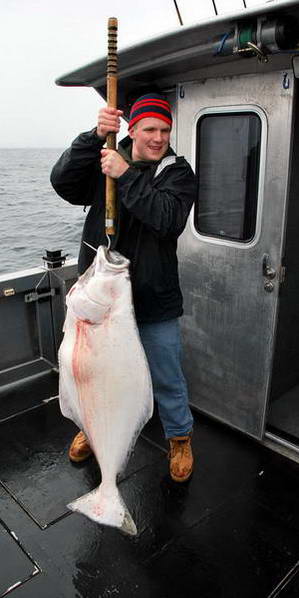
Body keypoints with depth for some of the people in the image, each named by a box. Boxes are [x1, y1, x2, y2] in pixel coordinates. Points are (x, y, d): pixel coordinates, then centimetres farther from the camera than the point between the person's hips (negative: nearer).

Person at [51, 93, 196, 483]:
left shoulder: (177, 172, -3)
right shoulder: (105, 161, 3)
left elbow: (168, 219, -22)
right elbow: (62, 182, -14)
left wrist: (126, 176, -25)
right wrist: (95, 137, -24)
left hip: (154, 303, -2)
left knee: (167, 379, 12)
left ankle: (180, 438, 38)